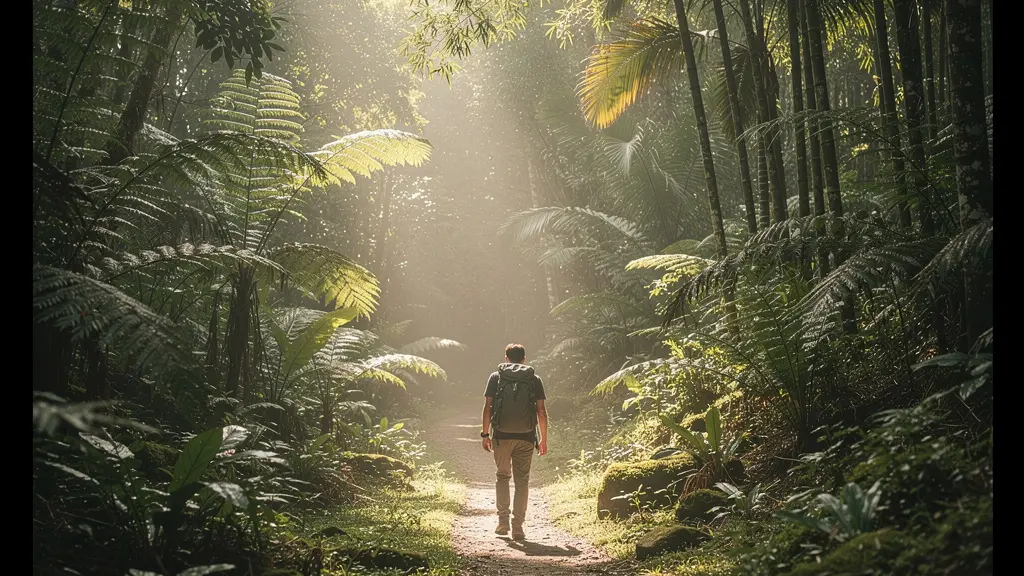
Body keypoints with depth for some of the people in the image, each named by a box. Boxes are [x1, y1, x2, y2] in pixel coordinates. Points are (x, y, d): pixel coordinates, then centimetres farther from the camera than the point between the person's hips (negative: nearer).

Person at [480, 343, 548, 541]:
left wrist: (485, 434, 6)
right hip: (526, 437, 0)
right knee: (522, 481, 7)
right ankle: (517, 527, 4)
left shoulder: (496, 377, 4)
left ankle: (503, 521, 7)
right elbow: (541, 411, 2)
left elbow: (488, 407, -1)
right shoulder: (535, 380, 5)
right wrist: (543, 439, 7)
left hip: (501, 436, 0)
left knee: (502, 477, 15)